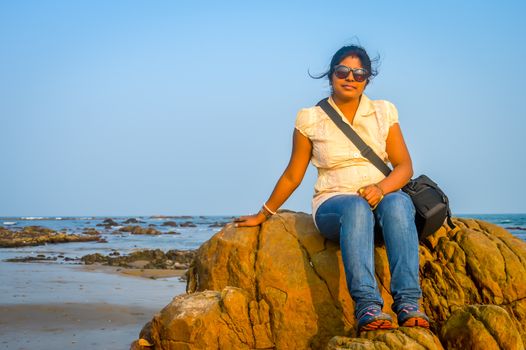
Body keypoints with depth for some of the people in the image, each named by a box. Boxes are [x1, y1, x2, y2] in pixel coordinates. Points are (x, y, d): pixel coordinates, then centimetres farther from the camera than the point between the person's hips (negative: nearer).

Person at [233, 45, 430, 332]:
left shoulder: (384, 112, 9)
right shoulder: (310, 119, 5)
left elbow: (405, 166, 4)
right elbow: (292, 175, 12)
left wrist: (380, 188, -17)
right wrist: (262, 215, 16)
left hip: (382, 196, 2)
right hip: (332, 205, -1)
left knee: (398, 203, -35)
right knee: (357, 208, -38)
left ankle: (408, 303, -43)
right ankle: (367, 306, -49)